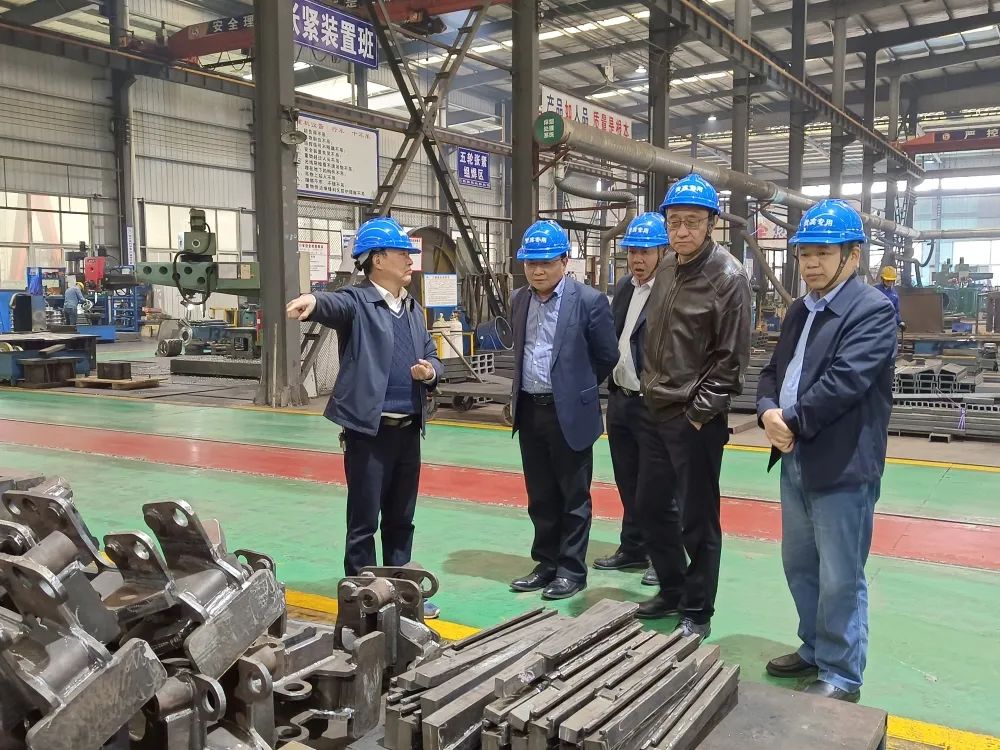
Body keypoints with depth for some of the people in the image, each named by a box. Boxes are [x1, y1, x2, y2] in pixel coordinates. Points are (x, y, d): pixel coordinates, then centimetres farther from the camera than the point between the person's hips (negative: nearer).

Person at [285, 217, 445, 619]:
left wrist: (431, 371, -4)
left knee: (401, 519, 16)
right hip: (369, 430, -7)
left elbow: (432, 356, 20)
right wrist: (312, 300, -55)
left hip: (409, 429, 7)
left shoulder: (413, 309, 14)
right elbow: (334, 303, -31)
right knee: (364, 522, 3)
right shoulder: (357, 302, -8)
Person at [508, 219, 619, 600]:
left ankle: (572, 569, 16)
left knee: (574, 497, 6)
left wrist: (577, 387, 8)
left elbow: (607, 356, -2)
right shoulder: (519, 300, 8)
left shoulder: (589, 300, -10)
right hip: (530, 411, 6)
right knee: (540, 497, 14)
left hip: (570, 411, -5)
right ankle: (547, 563, 26)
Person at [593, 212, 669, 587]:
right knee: (628, 483, 17)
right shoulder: (624, 287, 12)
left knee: (655, 485, 3)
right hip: (620, 398, 8)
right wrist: (613, 387, 12)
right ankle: (633, 548, 31)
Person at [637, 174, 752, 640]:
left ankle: (697, 613, 18)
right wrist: (652, 389, 11)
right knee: (653, 506, 17)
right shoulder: (668, 268, 10)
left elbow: (731, 357, -14)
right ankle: (672, 591, 35)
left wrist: (700, 411, -15)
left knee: (697, 520, 3)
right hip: (658, 410, 8)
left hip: (697, 419, -8)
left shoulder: (727, 277, -12)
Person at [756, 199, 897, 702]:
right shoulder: (800, 310, 14)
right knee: (799, 567, 19)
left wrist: (792, 422, -15)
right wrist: (769, 412, -7)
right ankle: (814, 650, 37)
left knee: (840, 580, 2)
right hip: (795, 461, 8)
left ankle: (842, 676, 18)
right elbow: (774, 370, 13)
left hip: (843, 467, -8)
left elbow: (845, 381, -22)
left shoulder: (873, 310, -13)